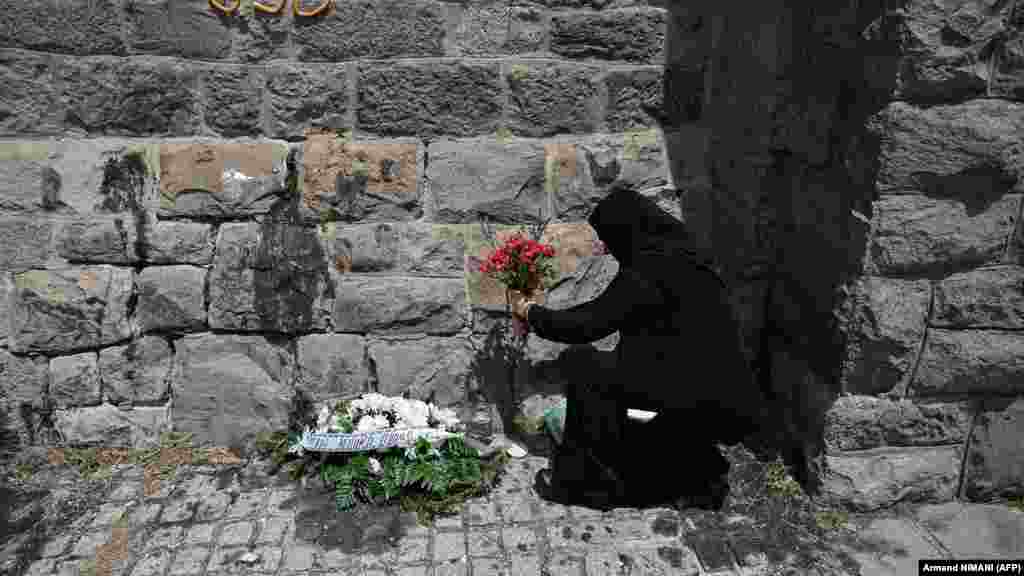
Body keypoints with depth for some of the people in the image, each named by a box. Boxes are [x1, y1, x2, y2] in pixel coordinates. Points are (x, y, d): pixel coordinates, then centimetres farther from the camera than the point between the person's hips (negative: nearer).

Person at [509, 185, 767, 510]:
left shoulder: (645, 274, -17)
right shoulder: (684, 260, 12)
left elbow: (588, 324, -15)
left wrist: (531, 313, 0)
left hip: (704, 401, -9)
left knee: (589, 388, -4)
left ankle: (577, 479, 7)